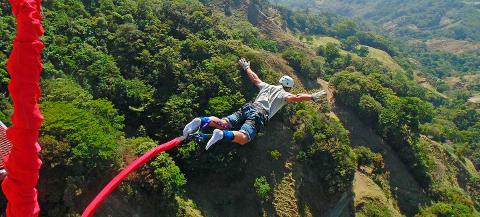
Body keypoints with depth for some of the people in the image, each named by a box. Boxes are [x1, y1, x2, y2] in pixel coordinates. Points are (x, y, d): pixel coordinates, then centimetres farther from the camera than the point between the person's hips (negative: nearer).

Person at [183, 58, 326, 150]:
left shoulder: (267, 86, 30)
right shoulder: (284, 94, 14)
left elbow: (254, 78, 40)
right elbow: (296, 98, -4)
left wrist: (246, 67, 55)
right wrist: (312, 97, 3)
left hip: (248, 108, 6)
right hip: (260, 115, -6)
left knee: (223, 124, -9)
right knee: (243, 139, -24)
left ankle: (202, 121, -33)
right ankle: (222, 134, -50)